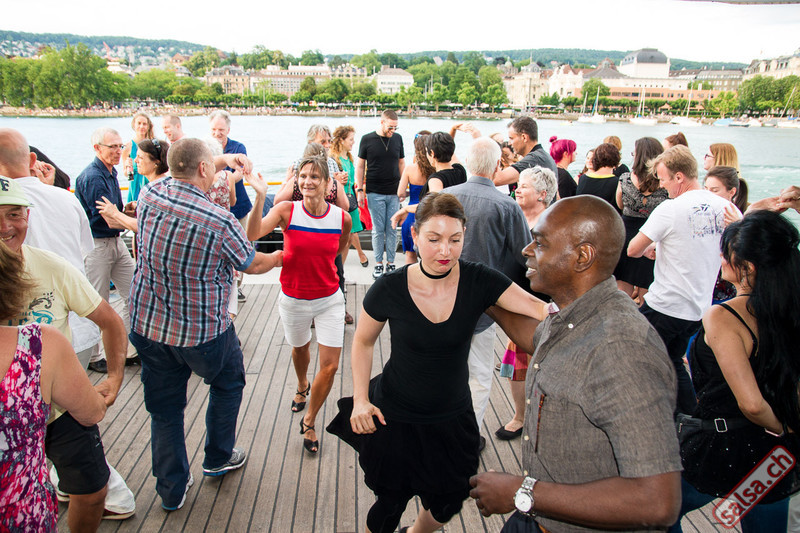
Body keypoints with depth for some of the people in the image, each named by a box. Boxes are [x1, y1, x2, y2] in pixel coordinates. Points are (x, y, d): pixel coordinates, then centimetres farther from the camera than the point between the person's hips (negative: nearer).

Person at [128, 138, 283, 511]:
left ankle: (172, 489, 30)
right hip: (203, 332, -4)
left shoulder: (150, 195, -7)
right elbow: (252, 265, -6)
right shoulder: (220, 222, -22)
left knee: (164, 406, 17)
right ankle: (218, 458, 40)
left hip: (146, 324, 5)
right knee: (228, 383, 24)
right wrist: (278, 257, 16)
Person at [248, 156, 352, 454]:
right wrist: (260, 198, -42)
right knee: (300, 350, 24)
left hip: (329, 299, 0)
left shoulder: (342, 218, -11)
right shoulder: (287, 211, -15)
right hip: (294, 300, 0)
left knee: (330, 365, -3)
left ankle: (309, 423, 21)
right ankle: (302, 386, 61)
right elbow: (253, 234, -32)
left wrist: (320, 264, 4)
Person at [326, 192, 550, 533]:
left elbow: (541, 309, -23)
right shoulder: (389, 290, -17)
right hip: (395, 419, -2)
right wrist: (360, 399, -8)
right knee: (390, 505, 14)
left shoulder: (479, 281, -15)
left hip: (453, 420, 2)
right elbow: (363, 341, -1)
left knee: (446, 505, 20)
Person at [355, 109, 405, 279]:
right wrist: (360, 189, -1)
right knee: (378, 230, 2)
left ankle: (391, 263, 13)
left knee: (392, 230, 3)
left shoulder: (397, 138, 9)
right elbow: (360, 166, 5)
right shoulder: (367, 139, 1)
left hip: (394, 193, 2)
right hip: (375, 193, -2)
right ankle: (378, 264, 12)